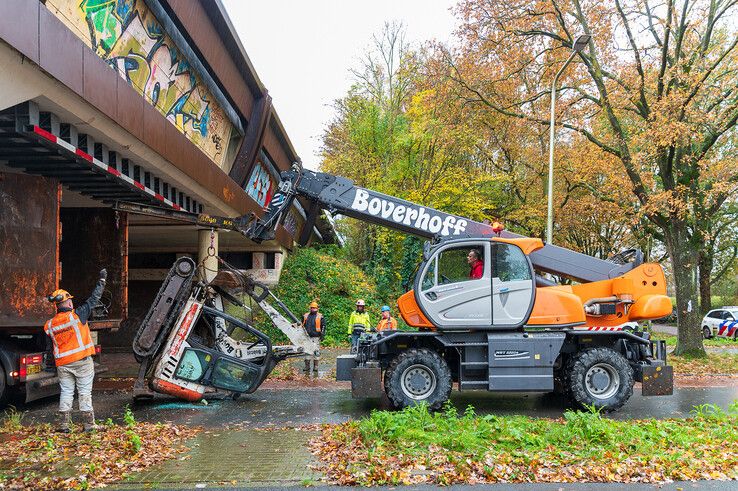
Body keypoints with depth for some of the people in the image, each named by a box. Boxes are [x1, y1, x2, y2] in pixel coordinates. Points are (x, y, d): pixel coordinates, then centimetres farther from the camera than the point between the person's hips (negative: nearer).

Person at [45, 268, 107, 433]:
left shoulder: (50, 324, 2)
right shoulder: (77, 315, -11)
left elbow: (51, 343, 10)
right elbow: (94, 299, -3)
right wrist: (102, 280, 6)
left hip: (62, 363, 4)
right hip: (82, 361, -4)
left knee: (66, 392, 12)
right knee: (85, 392, 3)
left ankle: (64, 424, 13)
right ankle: (88, 424, 7)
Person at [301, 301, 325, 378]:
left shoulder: (320, 316, 5)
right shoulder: (305, 316, 13)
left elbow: (323, 326, 4)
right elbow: (302, 326, 21)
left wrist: (322, 335, -2)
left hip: (316, 337, -3)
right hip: (307, 337, 3)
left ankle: (315, 367, 6)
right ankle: (307, 367, 10)